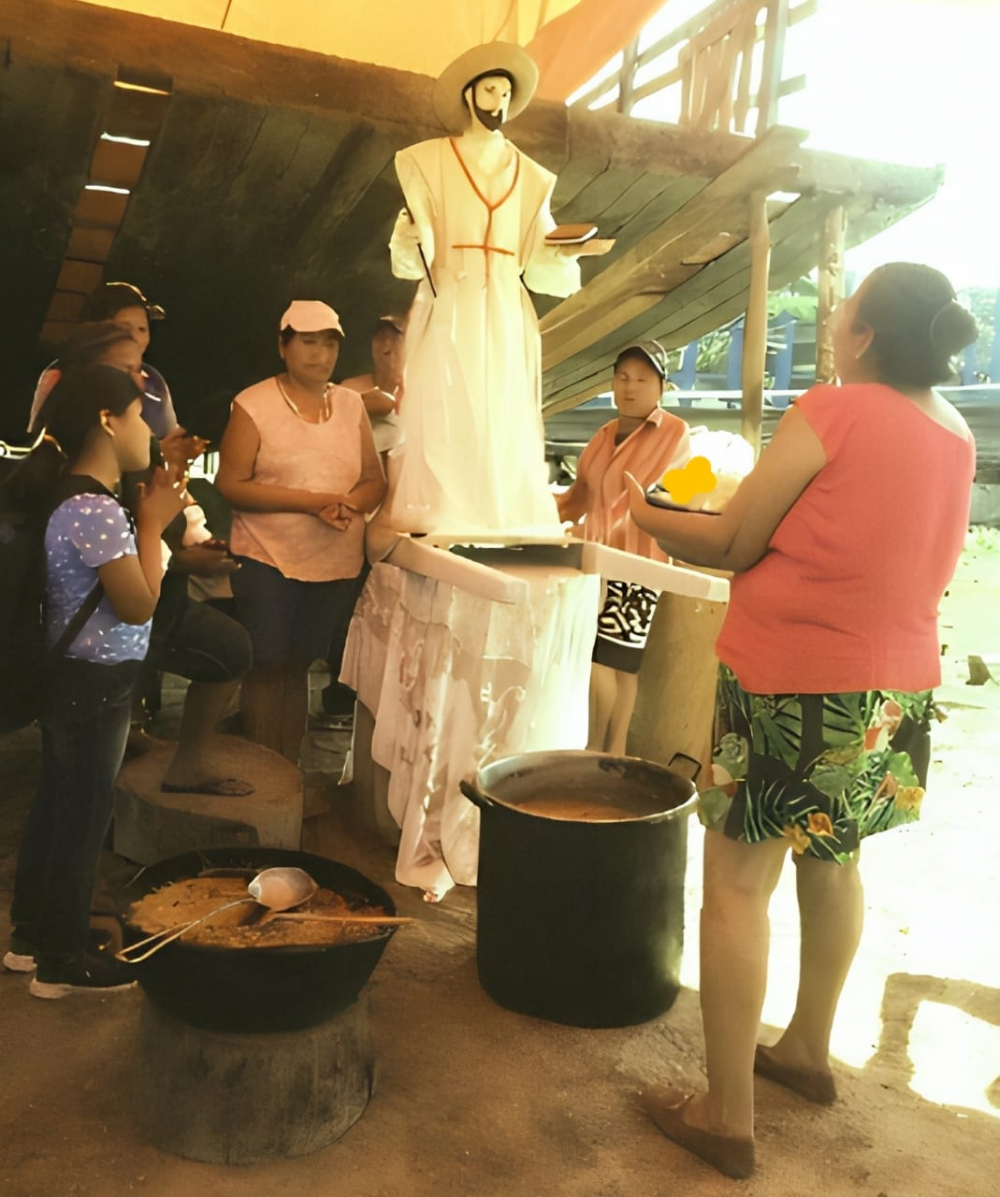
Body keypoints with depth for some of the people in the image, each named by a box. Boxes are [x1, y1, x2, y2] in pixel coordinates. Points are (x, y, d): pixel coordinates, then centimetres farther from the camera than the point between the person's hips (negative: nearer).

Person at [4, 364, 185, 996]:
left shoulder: (78, 495, 7)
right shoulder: (96, 510, -23)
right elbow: (138, 605, -21)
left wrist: (149, 518, 6)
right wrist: (154, 525, -13)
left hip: (71, 677, 10)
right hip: (95, 684, -10)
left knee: (57, 803, 20)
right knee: (85, 815, 4)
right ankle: (62, 960, 21)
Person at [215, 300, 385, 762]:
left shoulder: (350, 404, 8)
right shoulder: (253, 404, -6)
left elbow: (374, 480, 8)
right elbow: (231, 484, -11)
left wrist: (349, 504, -15)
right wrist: (311, 501, -19)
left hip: (336, 563, 4)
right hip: (267, 559, -4)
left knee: (297, 666, 12)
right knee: (267, 666, -1)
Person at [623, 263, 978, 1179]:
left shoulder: (831, 413, -15)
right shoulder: (953, 432, 7)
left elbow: (733, 545, -11)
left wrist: (647, 515, 6)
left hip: (797, 689, -8)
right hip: (898, 690, 8)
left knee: (737, 885, 1)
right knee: (831, 861, 23)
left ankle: (728, 1117, 9)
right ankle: (808, 1050, 39)